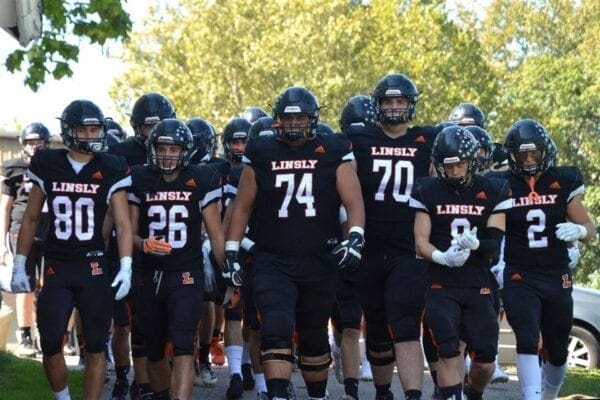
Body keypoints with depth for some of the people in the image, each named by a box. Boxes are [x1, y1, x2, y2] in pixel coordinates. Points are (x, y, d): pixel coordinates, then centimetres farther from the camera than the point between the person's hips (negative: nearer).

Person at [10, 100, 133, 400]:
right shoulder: (47, 165, 2)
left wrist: (126, 267, -17)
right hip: (56, 269, 1)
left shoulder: (111, 170, -3)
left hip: (95, 267, -1)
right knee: (51, 344, -2)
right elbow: (31, 218, 9)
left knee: (95, 348, 3)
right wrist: (19, 265, 7)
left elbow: (122, 223, -5)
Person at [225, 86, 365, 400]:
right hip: (273, 263, 0)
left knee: (314, 337, 14)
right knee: (276, 331, -17)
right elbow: (242, 206, 8)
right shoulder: (260, 153, 4)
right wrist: (231, 252, 3)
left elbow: (353, 201, -6)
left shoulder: (334, 153, 1)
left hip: (320, 264, 0)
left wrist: (355, 236, -23)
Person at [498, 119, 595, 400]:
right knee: (527, 341, -20)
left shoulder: (563, 182, 2)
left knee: (557, 351, 13)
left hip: (557, 278, 3)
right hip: (519, 278, -3)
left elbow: (589, 229, 6)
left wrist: (578, 230, -17)